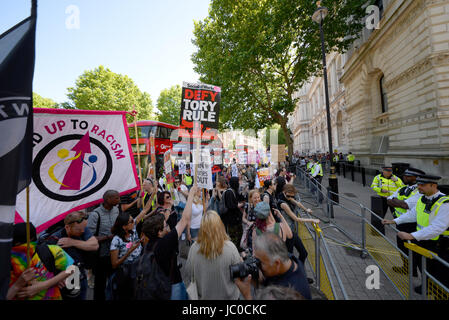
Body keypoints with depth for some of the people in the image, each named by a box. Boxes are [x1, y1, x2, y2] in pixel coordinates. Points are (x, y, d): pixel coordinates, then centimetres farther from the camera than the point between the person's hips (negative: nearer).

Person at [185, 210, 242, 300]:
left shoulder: (194, 248, -23)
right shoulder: (230, 247, -28)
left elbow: (189, 274, -7)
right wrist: (241, 259, 3)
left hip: (204, 296, 1)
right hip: (228, 296, -1)